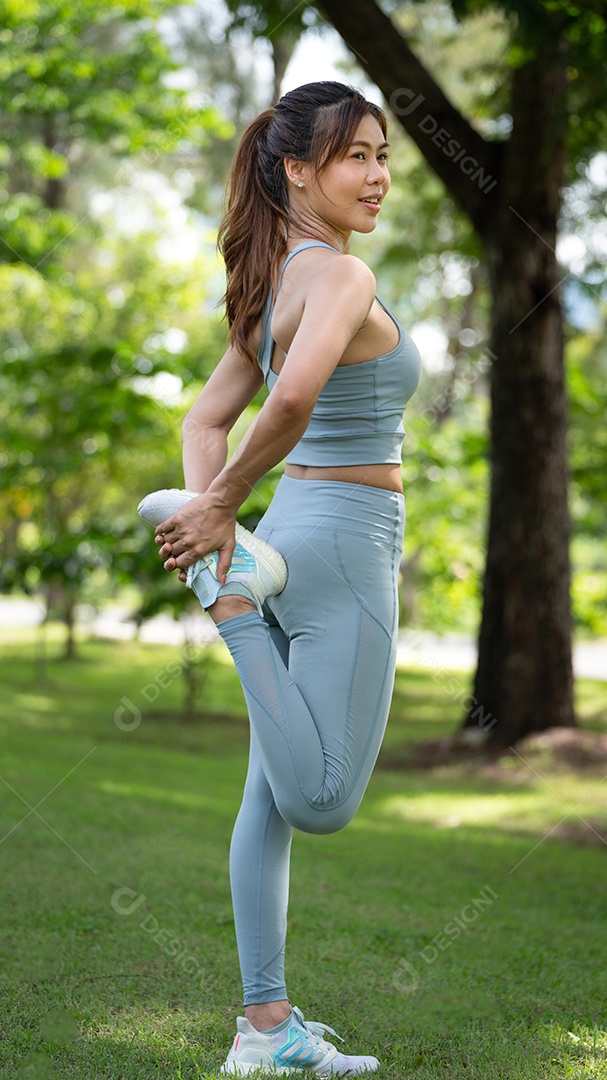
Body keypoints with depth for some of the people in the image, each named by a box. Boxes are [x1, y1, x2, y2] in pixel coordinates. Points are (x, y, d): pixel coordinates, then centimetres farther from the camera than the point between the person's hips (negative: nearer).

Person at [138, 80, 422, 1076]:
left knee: (276, 795, 10)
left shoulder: (277, 283, 14)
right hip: (342, 544, -10)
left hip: (293, 532, 10)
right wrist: (220, 507, -19)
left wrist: (212, 511, 1)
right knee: (323, 802, -3)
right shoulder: (341, 275, -14)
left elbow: (208, 417, 16)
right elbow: (296, 394, -31)